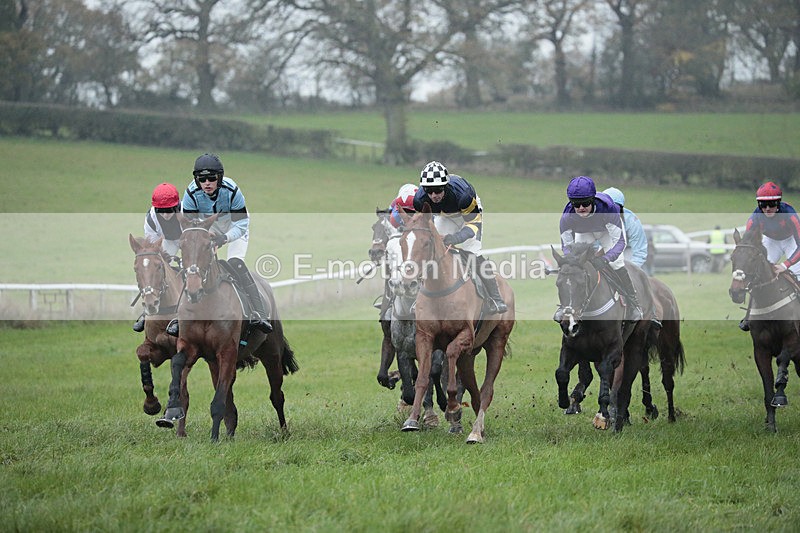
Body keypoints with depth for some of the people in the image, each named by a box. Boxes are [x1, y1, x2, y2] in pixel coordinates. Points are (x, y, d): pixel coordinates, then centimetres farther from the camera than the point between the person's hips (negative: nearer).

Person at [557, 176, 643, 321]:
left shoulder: (607, 207, -45)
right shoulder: (567, 217, -37)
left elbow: (619, 241, -41)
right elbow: (566, 245, -23)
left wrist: (605, 259, -59)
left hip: (608, 230, -2)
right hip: (584, 232, 2)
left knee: (616, 262, -16)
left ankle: (633, 301, 4)